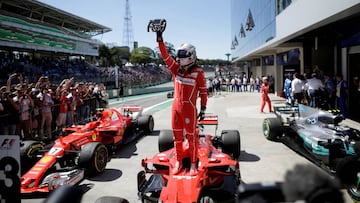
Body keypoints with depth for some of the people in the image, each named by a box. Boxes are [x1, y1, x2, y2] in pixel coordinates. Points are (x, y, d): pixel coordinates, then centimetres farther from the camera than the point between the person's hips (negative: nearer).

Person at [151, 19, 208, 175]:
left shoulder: (198, 72, -6)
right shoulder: (176, 68, 6)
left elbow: (203, 91, -3)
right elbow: (165, 56, -1)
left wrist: (203, 108, -4)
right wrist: (160, 40, -10)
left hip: (190, 108, -5)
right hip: (176, 106, 5)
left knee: (191, 136, 3)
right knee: (177, 136, 12)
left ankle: (193, 163, 14)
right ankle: (178, 162, 24)